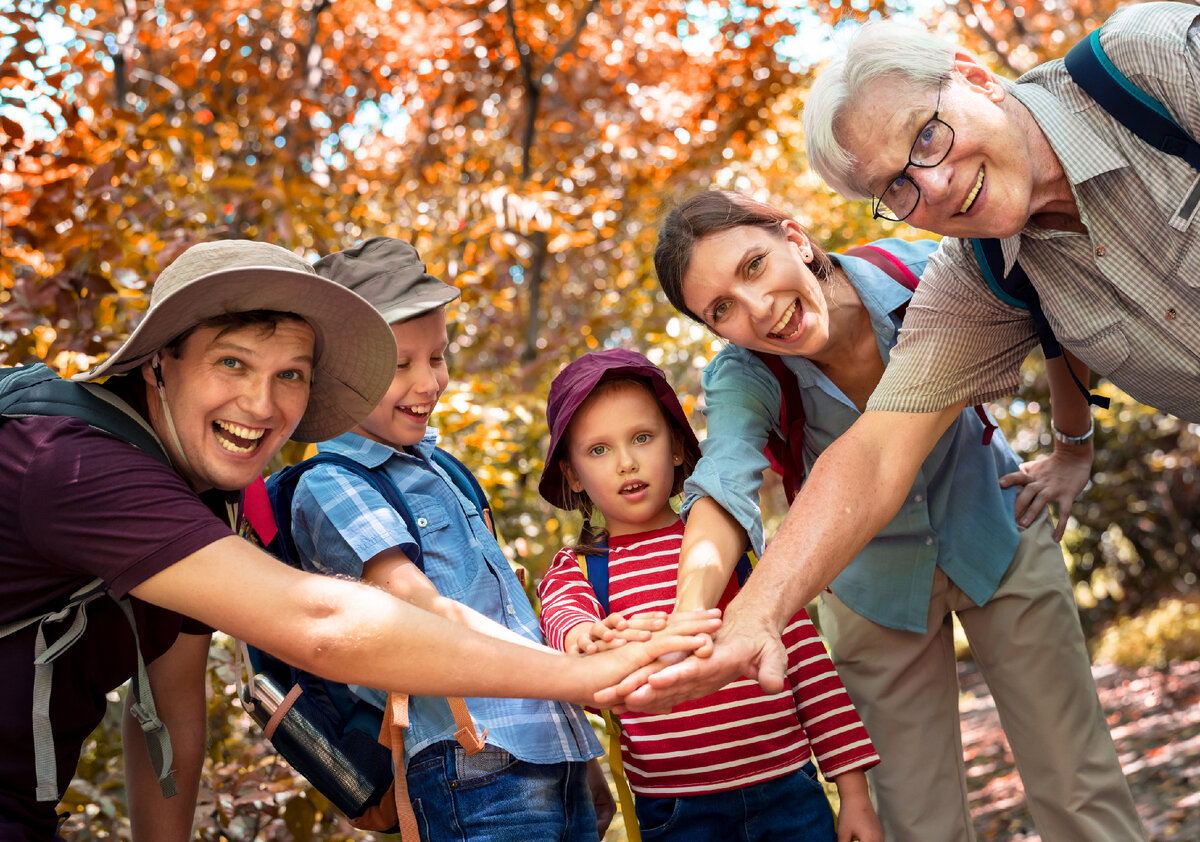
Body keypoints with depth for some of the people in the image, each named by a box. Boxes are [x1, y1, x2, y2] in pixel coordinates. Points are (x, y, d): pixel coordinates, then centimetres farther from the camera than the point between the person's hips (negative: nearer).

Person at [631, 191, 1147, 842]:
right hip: (875, 581, 0)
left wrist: (1074, 455, 0)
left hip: (997, 535, 0)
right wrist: (689, 617, -61)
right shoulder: (743, 377, -25)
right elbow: (724, 490, -43)